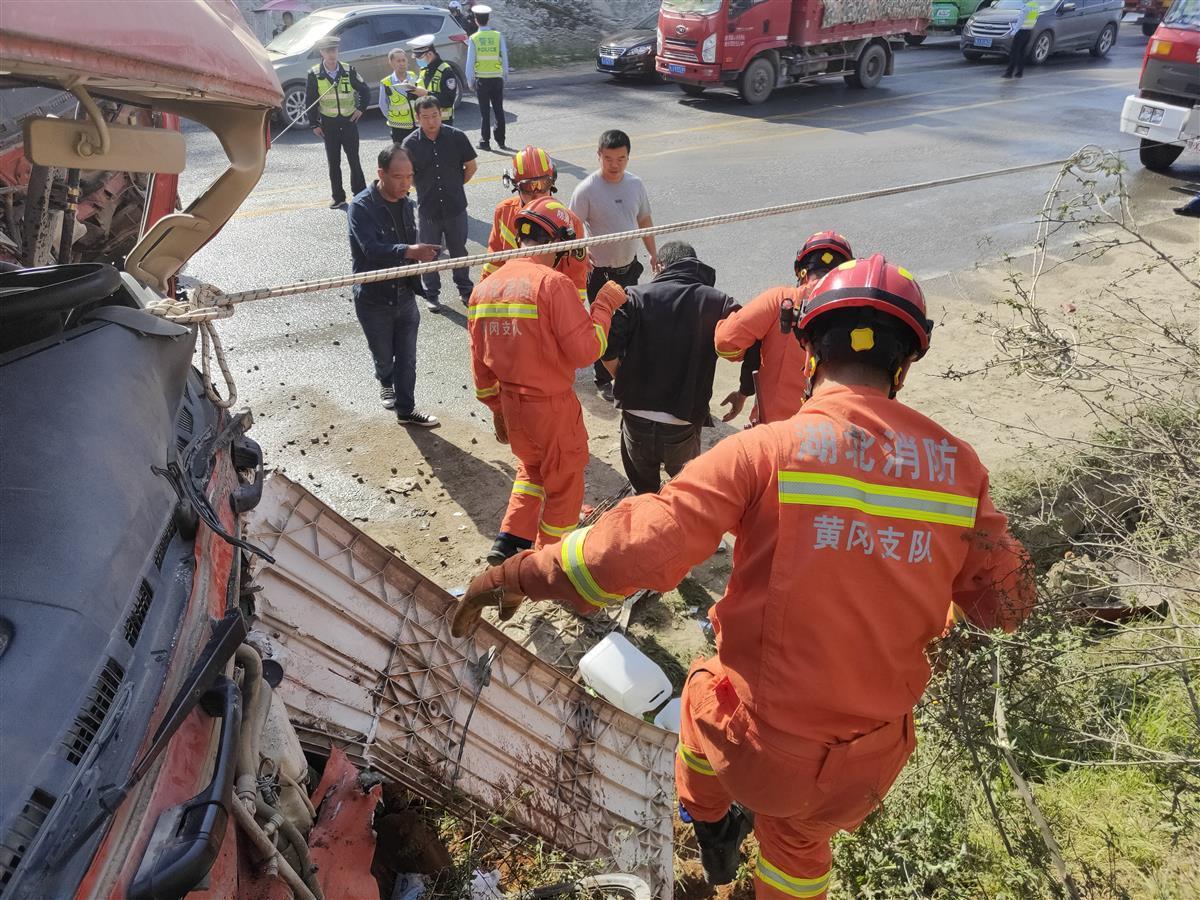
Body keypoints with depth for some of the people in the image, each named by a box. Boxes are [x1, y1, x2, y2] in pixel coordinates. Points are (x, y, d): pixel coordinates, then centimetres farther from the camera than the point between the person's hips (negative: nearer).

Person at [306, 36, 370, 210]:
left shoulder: (349, 70, -2)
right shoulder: (314, 75, -4)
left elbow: (365, 91, 10)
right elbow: (309, 101, 1)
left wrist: (360, 109, 0)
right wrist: (314, 125, -3)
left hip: (349, 121, 0)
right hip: (328, 124, 0)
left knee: (354, 160, 4)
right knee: (333, 163, 5)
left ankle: (360, 193, 15)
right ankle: (338, 198, 13)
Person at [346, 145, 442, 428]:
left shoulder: (405, 203, 1)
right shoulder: (361, 206, -19)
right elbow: (372, 249, -33)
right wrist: (411, 251, -47)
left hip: (405, 296, 4)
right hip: (374, 300, -4)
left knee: (407, 358, 10)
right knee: (383, 356, 16)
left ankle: (405, 409, 26)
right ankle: (386, 382, 48)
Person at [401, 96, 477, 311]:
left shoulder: (456, 137, -9)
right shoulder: (410, 144, -10)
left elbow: (471, 166, 4)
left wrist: (455, 184, 9)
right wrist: (426, 189, 5)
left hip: (455, 207, 0)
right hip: (428, 210, 0)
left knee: (459, 249, 15)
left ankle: (465, 289, 33)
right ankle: (431, 293, 29)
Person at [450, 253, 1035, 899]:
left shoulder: (766, 449, -20)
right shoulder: (957, 465, -8)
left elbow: (641, 542, -25)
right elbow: (1004, 603, 0)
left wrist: (521, 574, -12)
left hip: (757, 739, -2)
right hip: (866, 767, 3)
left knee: (704, 689, 34)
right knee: (800, 842, 34)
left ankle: (711, 834, 56)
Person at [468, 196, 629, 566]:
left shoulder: (484, 288, 2)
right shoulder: (552, 283, -20)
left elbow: (480, 363, 9)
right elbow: (586, 349, -23)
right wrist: (605, 304, -9)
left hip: (510, 403, 6)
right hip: (551, 406, -6)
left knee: (531, 466, 31)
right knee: (563, 484, 16)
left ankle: (509, 541, 24)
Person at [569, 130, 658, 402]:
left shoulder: (635, 184, -3)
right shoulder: (586, 190, -19)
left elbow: (644, 220, 10)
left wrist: (653, 254, 13)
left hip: (629, 267, 5)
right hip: (599, 271, -5)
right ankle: (604, 380, 24)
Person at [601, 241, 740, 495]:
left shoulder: (636, 296, -3)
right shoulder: (719, 303, -3)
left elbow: (607, 348, -13)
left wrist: (625, 381, 7)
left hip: (636, 420, 1)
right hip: (684, 426, 0)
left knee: (644, 491, 27)